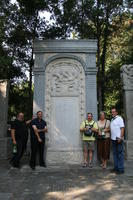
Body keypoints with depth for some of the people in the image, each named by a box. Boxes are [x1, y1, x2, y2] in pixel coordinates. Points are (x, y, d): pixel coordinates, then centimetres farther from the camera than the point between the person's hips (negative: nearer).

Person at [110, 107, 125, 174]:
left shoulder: (119, 118, -8)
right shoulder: (112, 120, 16)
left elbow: (122, 128, -14)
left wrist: (121, 138, -20)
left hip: (118, 139, -8)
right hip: (113, 139, 8)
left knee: (120, 154, -2)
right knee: (115, 154, 13)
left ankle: (121, 169, 4)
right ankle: (116, 167, 21)